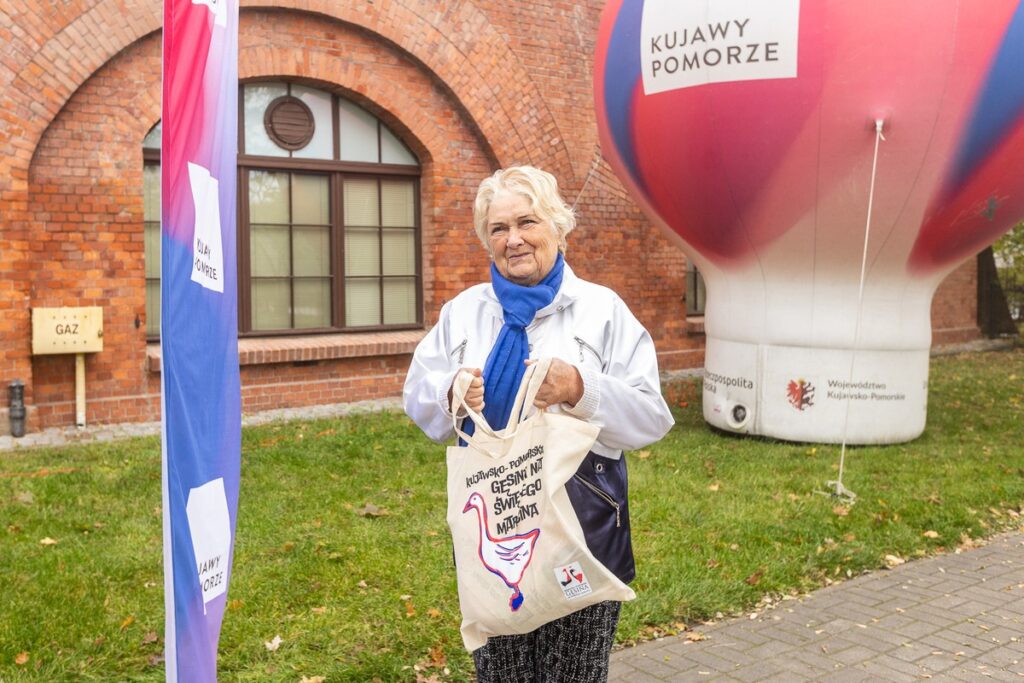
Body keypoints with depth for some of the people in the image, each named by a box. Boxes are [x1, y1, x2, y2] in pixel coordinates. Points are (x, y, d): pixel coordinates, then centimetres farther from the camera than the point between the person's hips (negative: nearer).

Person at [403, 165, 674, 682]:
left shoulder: (603, 310, -1)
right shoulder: (462, 311, 8)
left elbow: (651, 420, -5)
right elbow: (417, 401, 10)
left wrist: (582, 390, -22)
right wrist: (452, 395, -12)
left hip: (584, 527, -2)